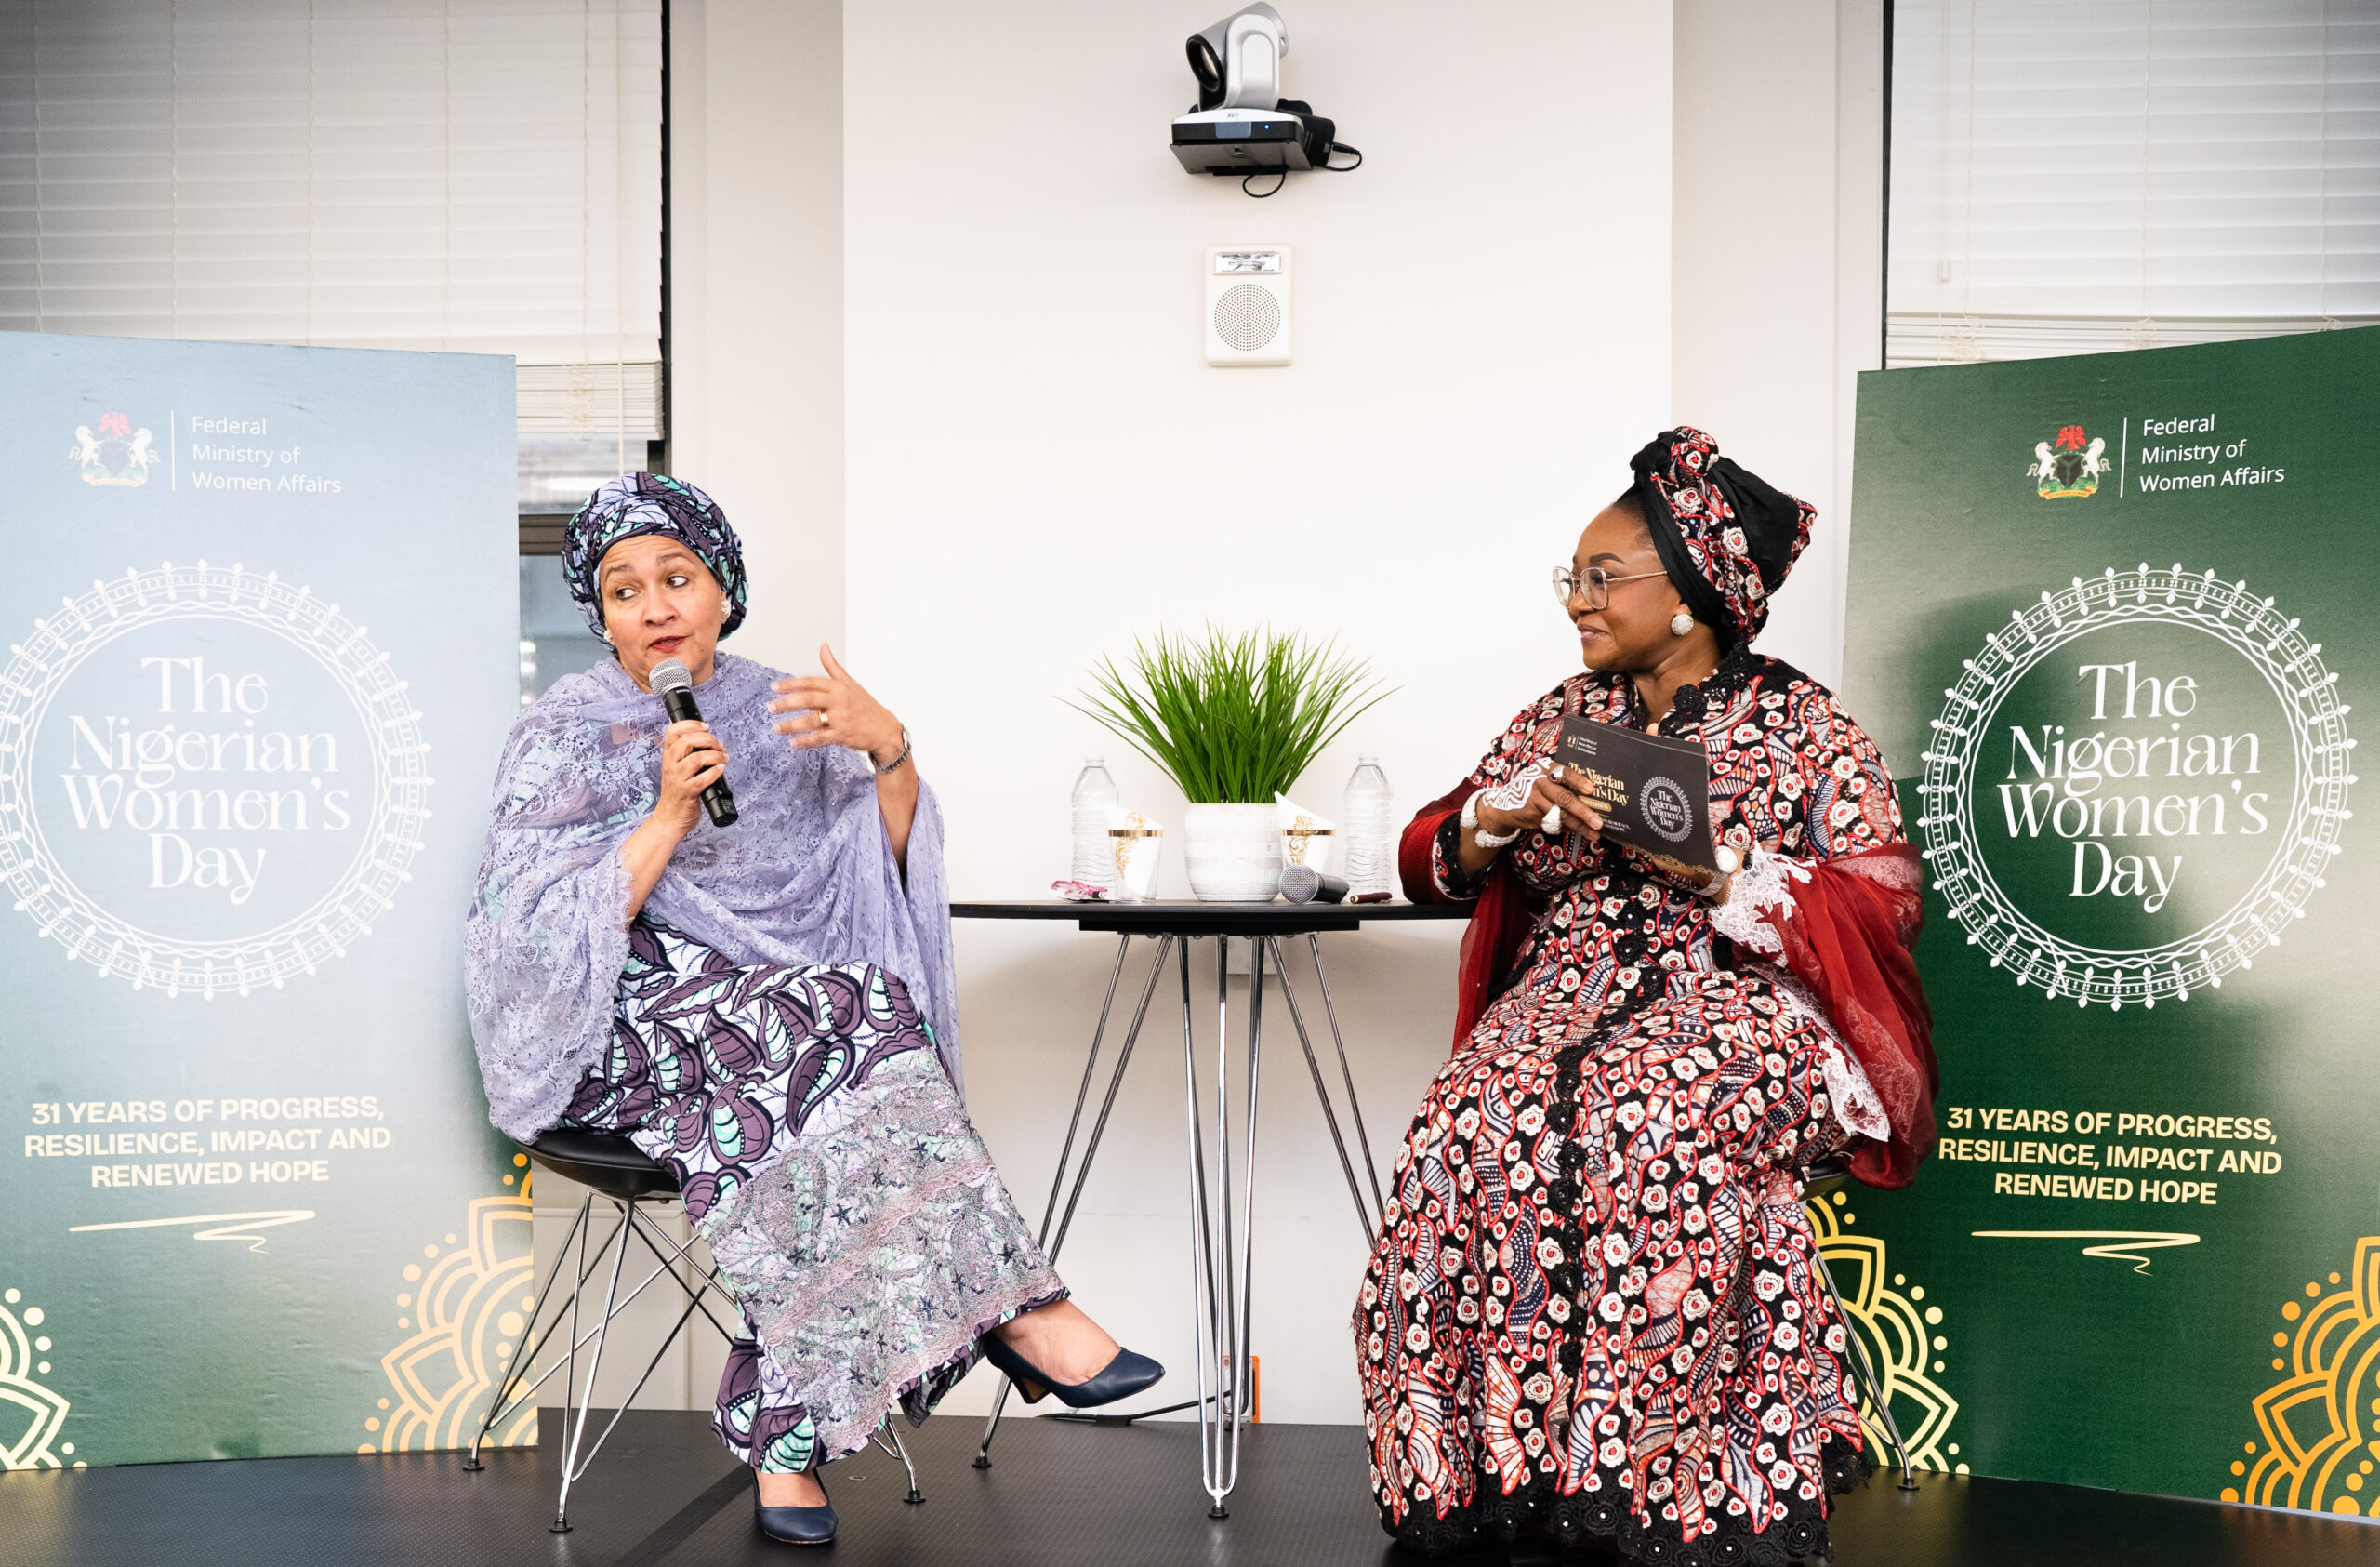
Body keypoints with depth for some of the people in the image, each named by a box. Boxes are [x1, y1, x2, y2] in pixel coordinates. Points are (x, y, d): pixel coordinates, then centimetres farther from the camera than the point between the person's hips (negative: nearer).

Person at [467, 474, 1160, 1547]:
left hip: (771, 1002, 3)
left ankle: (785, 1430, -31)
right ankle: (1012, 1309, -30)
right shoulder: (564, 735, 5)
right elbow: (551, 933, -7)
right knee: (820, 1025, -32)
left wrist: (887, 746, -17)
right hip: (619, 1029, -3)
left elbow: (887, 867, 1)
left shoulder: (780, 716, 13)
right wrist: (672, 809, -17)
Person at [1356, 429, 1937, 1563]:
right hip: (1566, 992, 4)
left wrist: (1723, 874, -17)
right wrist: (1510, 813, -6)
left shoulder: (1802, 727, 4)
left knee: (1643, 1123, -37)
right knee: (1477, 1117, -30)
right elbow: (1429, 860, 16)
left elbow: (1885, 900, -5)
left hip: (1740, 1004, -4)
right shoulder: (1564, 717, 17)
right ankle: (1494, 1468, -22)